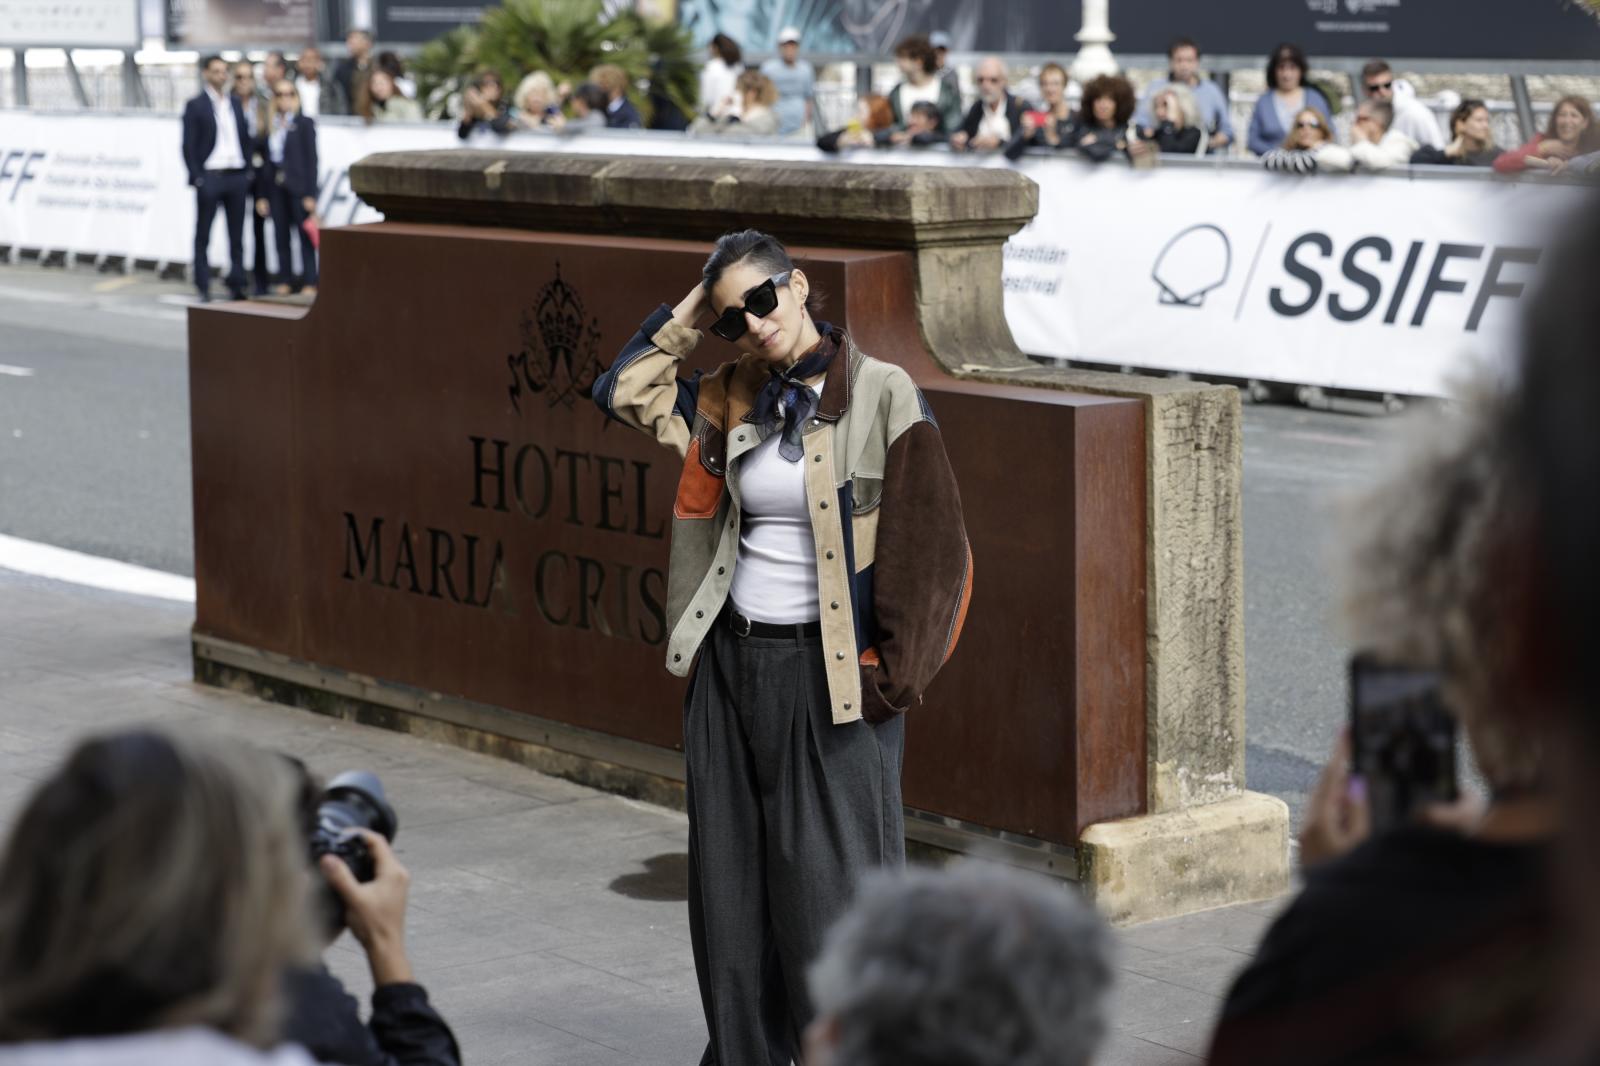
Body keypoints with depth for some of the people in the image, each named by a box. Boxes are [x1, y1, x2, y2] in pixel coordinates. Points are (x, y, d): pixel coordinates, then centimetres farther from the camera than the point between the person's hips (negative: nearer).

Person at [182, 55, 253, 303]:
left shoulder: (235, 103, 13)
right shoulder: (196, 106, -1)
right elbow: (188, 146, -5)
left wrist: (248, 170, 5)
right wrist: (196, 178, -12)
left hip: (237, 176, 4)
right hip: (210, 176, -4)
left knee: (237, 234, 7)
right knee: (203, 235, 2)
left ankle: (236, 286, 13)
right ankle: (203, 288, 6)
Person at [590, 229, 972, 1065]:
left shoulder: (880, 394, -9)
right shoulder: (734, 400, 8)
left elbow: (933, 548, -9)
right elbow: (623, 391, 16)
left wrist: (895, 676, -10)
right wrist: (690, 316, 7)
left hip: (828, 676, -6)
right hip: (731, 661, 6)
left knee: (829, 894, -5)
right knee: (729, 887, 10)